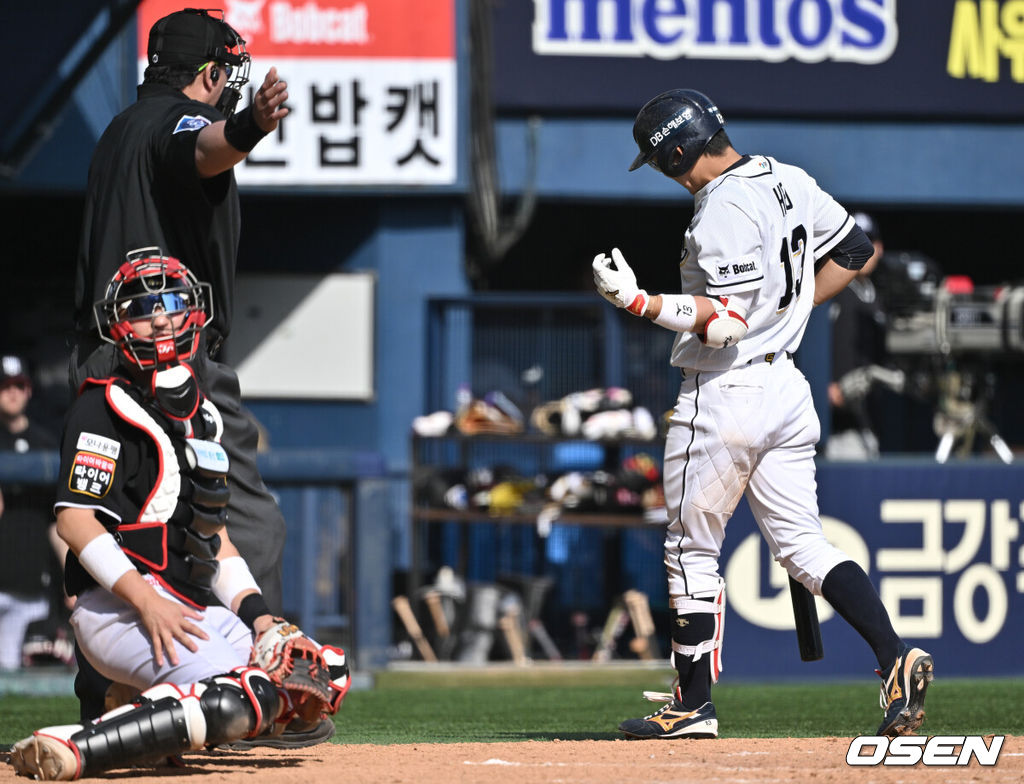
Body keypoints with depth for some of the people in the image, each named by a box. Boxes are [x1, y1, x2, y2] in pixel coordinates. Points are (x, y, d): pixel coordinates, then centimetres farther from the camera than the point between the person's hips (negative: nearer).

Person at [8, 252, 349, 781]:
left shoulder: (201, 415, 22)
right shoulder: (106, 406, -4)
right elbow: (74, 519, -14)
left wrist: (258, 616, 9)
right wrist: (146, 600, -24)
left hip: (200, 611, 9)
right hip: (119, 610, -9)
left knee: (324, 677, 2)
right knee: (252, 696, -31)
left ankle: (155, 719, -1)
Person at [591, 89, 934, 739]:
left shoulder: (723, 209, -19)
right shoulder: (787, 180, 9)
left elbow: (725, 321, -25)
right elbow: (857, 251, 18)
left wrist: (638, 301, -22)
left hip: (725, 391, -9)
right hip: (788, 386, 9)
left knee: (692, 550, 5)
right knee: (804, 546, 9)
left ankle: (694, 703, 11)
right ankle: (895, 657, -8)